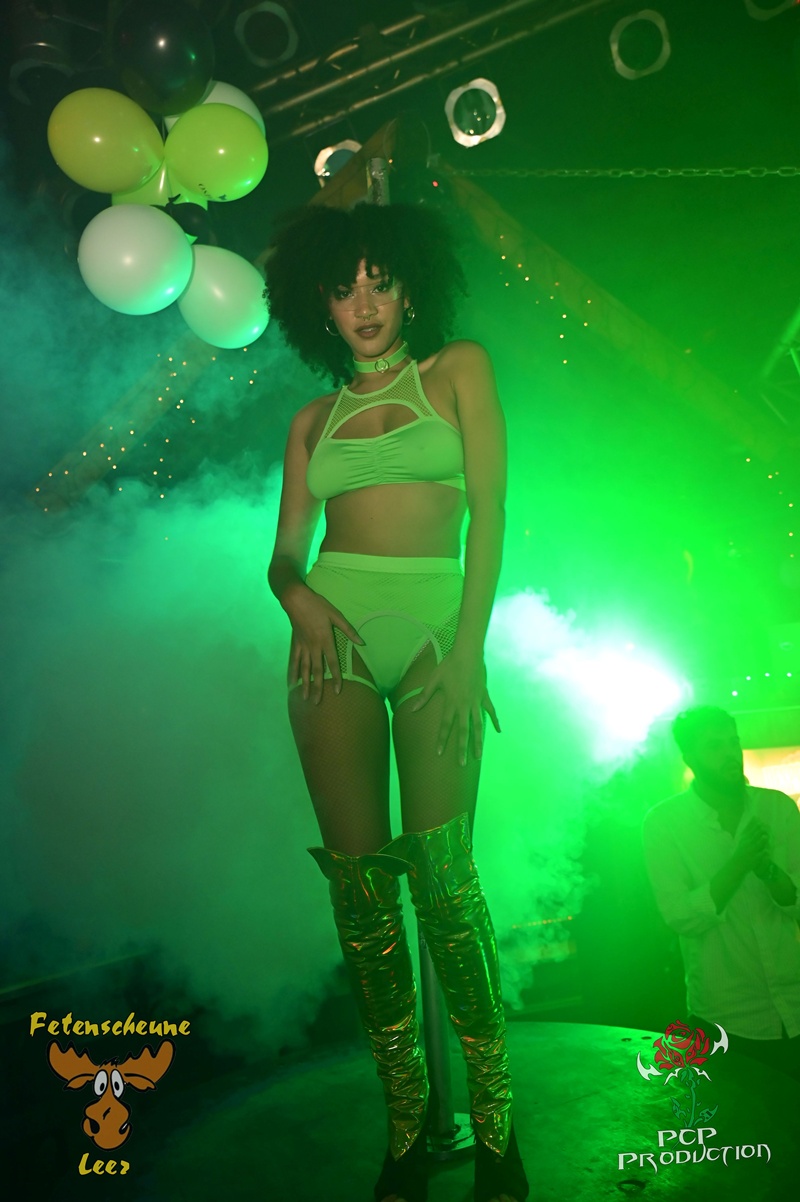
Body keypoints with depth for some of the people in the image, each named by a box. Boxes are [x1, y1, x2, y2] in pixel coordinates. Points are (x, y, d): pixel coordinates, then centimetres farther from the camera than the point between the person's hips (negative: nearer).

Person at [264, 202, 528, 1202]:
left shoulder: (459, 368, 11)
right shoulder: (315, 417, 19)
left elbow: (489, 511, 0)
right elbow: (285, 553, 14)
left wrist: (469, 645, -11)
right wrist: (300, 595, -10)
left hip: (435, 622, -3)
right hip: (334, 632, 3)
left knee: (441, 870, -11)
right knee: (358, 875, -1)